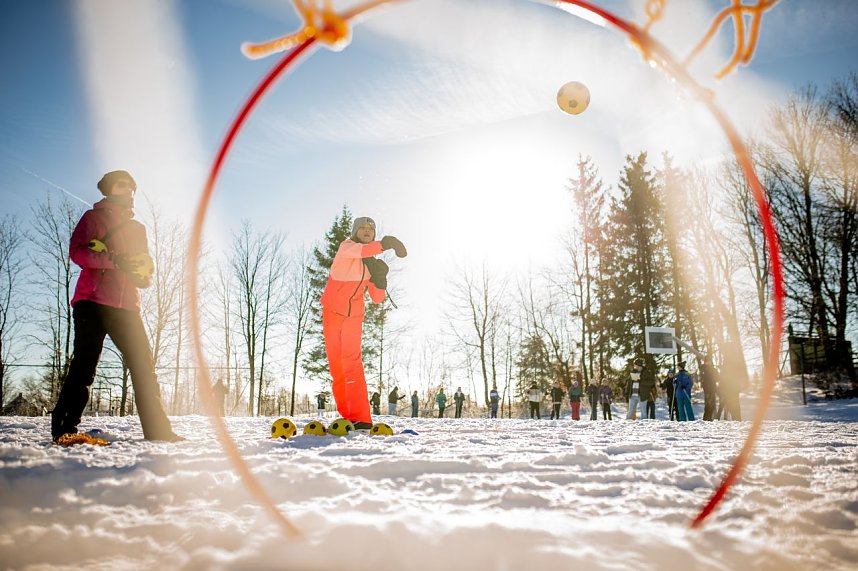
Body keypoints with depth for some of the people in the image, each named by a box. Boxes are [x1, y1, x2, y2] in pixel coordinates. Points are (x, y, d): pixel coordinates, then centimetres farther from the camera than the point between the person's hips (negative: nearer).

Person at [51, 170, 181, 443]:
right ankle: (63, 428, -5)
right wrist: (112, 260, -18)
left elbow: (146, 268, 21)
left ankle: (158, 430, 0)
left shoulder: (138, 228, 25)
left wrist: (143, 272, -3)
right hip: (92, 302, -4)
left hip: (127, 306, 4)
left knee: (144, 366, -1)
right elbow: (76, 250, -4)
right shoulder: (93, 217, 12)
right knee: (84, 364, -11)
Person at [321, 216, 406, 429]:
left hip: (354, 315, 1)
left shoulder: (372, 263, 9)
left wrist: (380, 280, -12)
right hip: (332, 312, -1)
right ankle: (347, 416, 11)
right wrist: (383, 244, -49)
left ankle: (361, 418, -23)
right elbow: (359, 250, -32)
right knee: (336, 364, 1)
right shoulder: (346, 246, -4)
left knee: (352, 362, -15)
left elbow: (377, 298, 8)